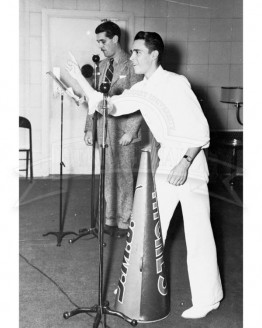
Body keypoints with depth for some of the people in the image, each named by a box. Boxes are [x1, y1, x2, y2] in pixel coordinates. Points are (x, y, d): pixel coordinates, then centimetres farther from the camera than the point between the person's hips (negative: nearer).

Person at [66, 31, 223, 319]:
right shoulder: (141, 90, 7)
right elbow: (109, 106, 6)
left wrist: (185, 164, -22)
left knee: (197, 234, -1)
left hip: (190, 165, -7)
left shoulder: (176, 83, -14)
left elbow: (200, 129, -15)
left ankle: (207, 299, 14)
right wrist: (80, 80, 2)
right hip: (164, 165, 7)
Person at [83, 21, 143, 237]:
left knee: (124, 176, 2)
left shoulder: (132, 66, -7)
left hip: (124, 131, -6)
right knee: (108, 176, 11)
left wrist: (131, 131, -15)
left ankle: (124, 222, 15)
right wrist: (89, 128, 10)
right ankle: (110, 218, 23)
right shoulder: (102, 66, 13)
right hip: (104, 130, 6)